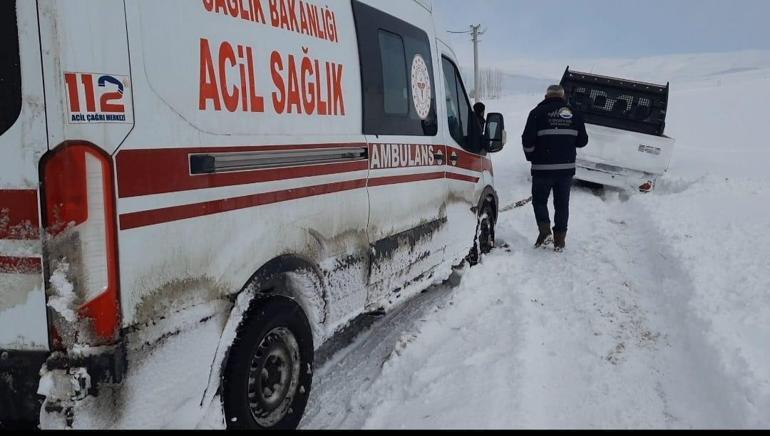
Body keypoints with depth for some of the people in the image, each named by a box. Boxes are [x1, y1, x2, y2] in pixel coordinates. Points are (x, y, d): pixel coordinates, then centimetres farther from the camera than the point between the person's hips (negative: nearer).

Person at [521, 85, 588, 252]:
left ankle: (545, 232, -4)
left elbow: (527, 140, -10)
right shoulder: (574, 114, 6)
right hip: (567, 168, 3)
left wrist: (531, 157, 7)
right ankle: (560, 240, 14)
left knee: (539, 200, 13)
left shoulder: (538, 113, -5)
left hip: (543, 168, -3)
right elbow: (582, 141, 9)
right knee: (562, 203, 12)